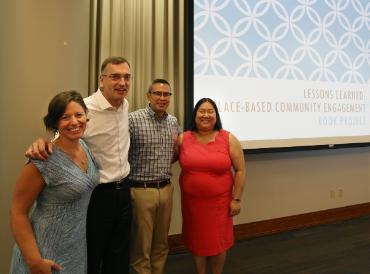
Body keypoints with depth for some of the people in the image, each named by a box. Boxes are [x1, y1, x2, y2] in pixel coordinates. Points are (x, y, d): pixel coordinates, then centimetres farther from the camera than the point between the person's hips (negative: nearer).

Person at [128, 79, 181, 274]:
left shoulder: (174, 122, 8)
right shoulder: (133, 119, -11)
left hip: (166, 189, 5)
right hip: (141, 190, -5)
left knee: (161, 243, 20)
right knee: (141, 246, 10)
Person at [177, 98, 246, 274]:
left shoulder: (229, 139, -6)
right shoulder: (183, 139, -2)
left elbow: (240, 170, -3)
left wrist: (236, 199, -5)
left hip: (219, 201, -1)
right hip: (191, 201, 2)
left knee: (218, 241, 12)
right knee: (196, 240, 16)